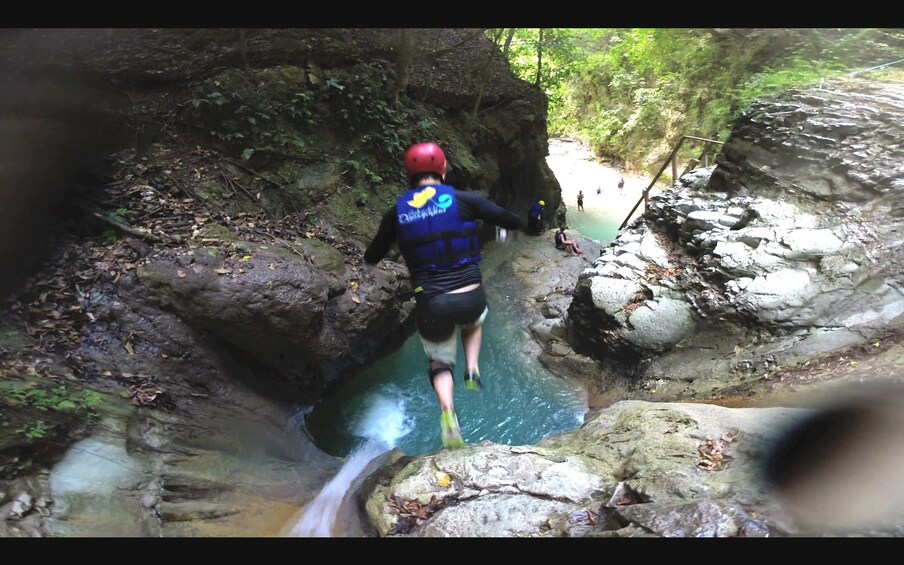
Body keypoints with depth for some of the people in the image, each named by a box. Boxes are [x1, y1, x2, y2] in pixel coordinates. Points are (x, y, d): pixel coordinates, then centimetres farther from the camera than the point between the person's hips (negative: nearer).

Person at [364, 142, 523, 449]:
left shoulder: (397, 212, 3)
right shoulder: (463, 199, -2)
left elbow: (372, 257, 12)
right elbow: (514, 221, 3)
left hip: (430, 305, 1)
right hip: (471, 297, 0)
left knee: (440, 363, 24)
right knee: (474, 322, 38)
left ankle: (448, 413, -1)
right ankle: (472, 370, 19)